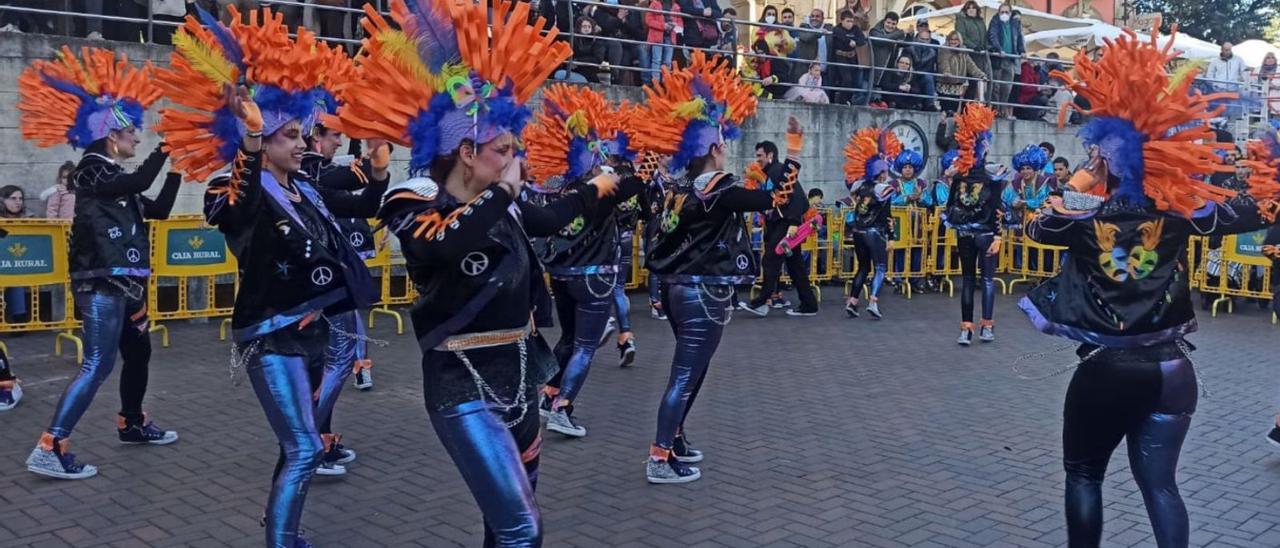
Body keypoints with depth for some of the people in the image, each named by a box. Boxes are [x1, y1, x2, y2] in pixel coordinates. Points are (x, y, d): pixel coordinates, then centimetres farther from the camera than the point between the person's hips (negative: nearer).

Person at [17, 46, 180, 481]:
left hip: (124, 284, 10)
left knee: (138, 353, 21)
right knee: (97, 366, -14)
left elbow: (160, 209, 19)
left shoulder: (114, 180, 16)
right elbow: (140, 181, -26)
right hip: (101, 287, -10)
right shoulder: (92, 169, -10)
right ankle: (48, 449, -13)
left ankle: (132, 423, 38)